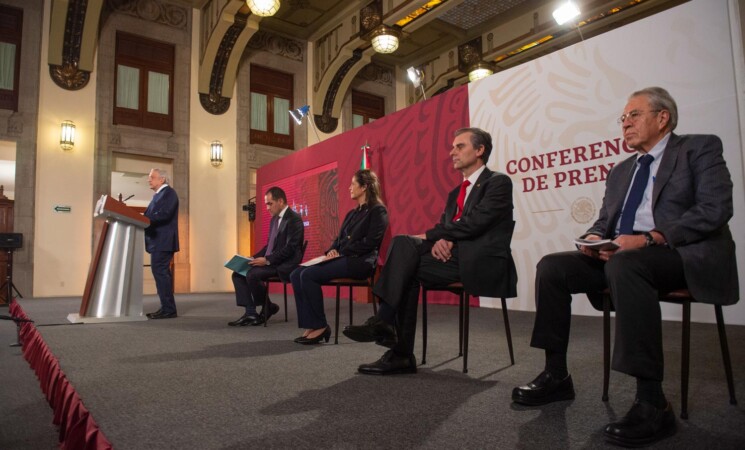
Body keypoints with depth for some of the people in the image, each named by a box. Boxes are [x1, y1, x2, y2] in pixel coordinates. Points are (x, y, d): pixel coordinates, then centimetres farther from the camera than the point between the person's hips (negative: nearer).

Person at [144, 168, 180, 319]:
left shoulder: (168, 192, -8)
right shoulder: (159, 194, 22)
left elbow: (164, 214, -21)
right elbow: (153, 215, 19)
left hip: (163, 241, -10)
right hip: (158, 241, 10)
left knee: (160, 272, -11)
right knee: (161, 273, 10)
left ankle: (168, 309, -9)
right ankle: (167, 308, 15)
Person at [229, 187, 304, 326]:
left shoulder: (294, 219, -14)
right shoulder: (275, 219, 15)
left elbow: (290, 248, -21)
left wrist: (267, 260, -22)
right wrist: (255, 257, 5)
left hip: (284, 265, -10)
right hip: (271, 262, 10)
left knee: (252, 275, -27)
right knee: (238, 273, -1)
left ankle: (268, 307, -3)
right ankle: (250, 313, -6)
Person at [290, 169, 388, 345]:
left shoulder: (378, 211, -3)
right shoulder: (352, 213, 23)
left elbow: (370, 242, -14)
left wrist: (340, 253, -14)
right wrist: (332, 250, -1)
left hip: (360, 262, -9)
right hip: (343, 259, 9)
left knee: (309, 275, -25)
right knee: (296, 274, -9)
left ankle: (320, 326, -14)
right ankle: (310, 325, -12)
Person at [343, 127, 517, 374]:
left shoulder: (499, 182, 0)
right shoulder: (456, 193, 24)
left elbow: (476, 221, -15)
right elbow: (444, 227, 13)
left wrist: (429, 236, -12)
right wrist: (438, 240, -13)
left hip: (482, 262, -7)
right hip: (453, 256, 7)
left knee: (404, 245, -23)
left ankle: (384, 322, -21)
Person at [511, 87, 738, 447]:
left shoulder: (700, 148, 4)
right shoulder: (620, 171, 23)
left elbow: (715, 209, -11)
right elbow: (605, 220, 19)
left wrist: (650, 238, -23)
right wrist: (595, 237, -7)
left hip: (685, 256, -6)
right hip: (621, 256, 7)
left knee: (626, 264, -38)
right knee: (551, 266, -12)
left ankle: (652, 403, -32)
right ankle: (556, 375, -6)